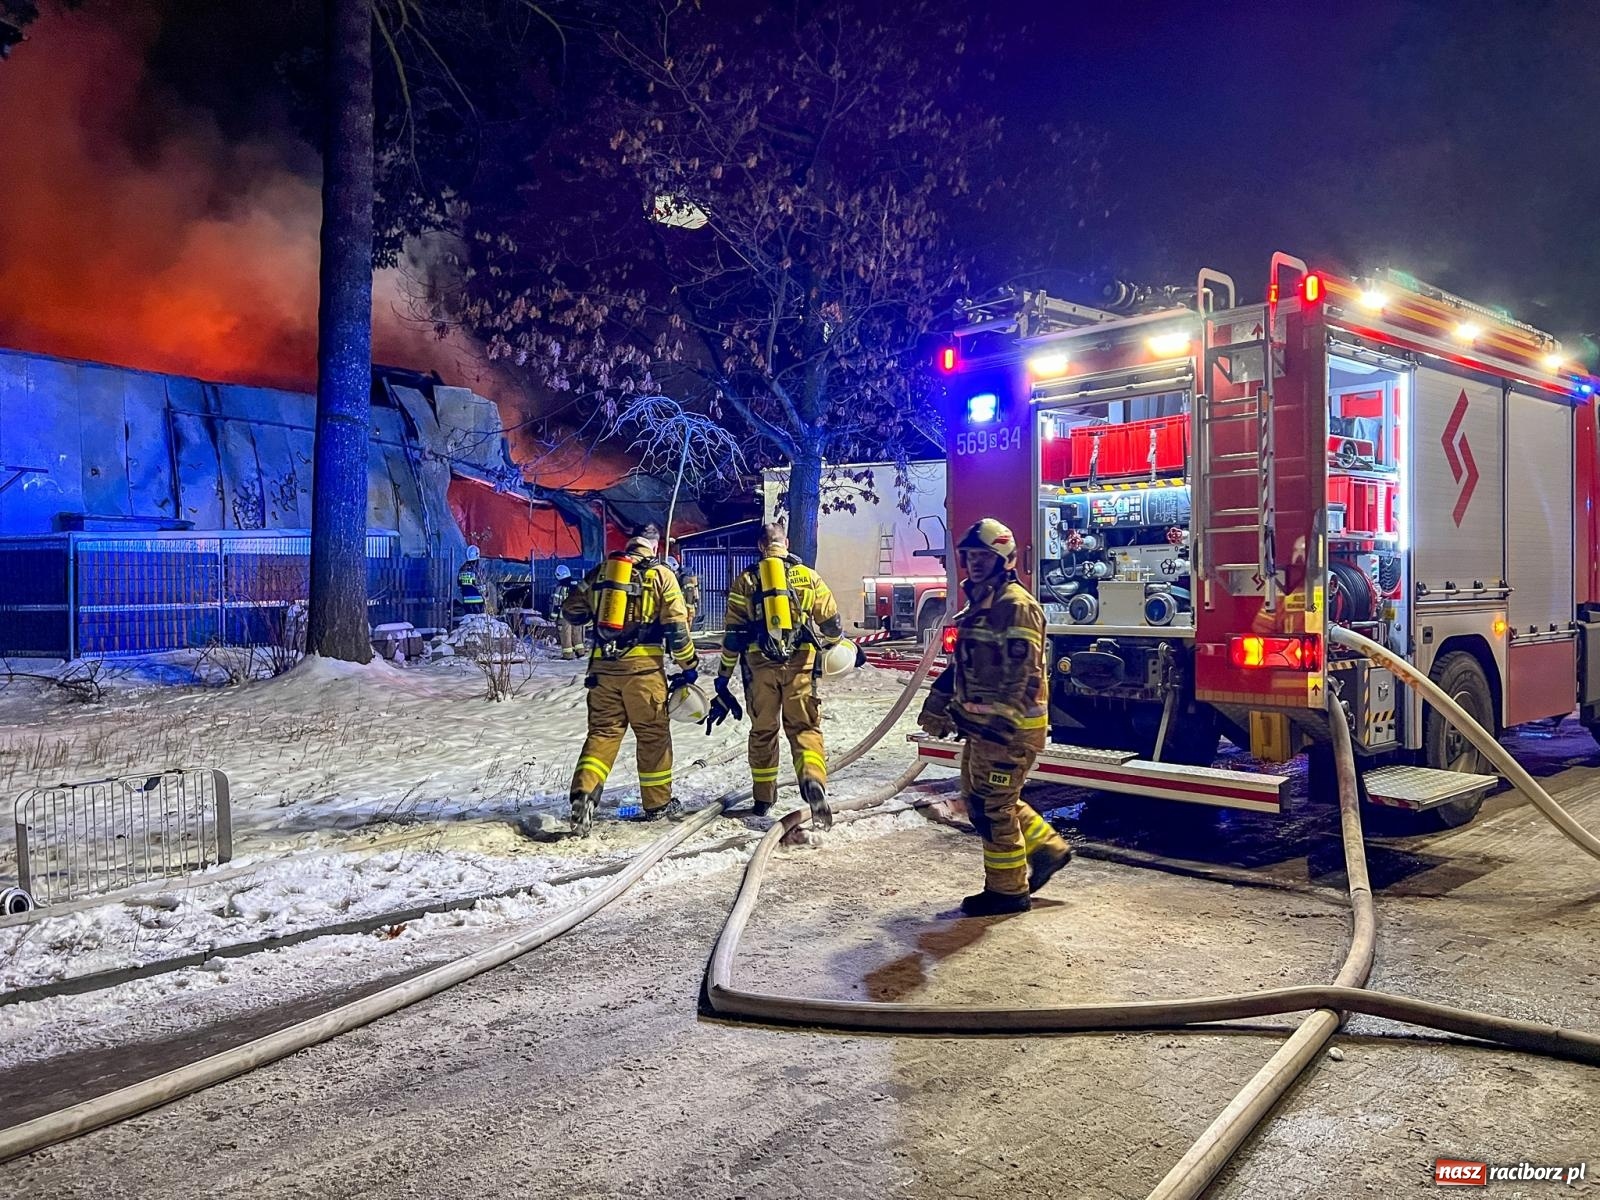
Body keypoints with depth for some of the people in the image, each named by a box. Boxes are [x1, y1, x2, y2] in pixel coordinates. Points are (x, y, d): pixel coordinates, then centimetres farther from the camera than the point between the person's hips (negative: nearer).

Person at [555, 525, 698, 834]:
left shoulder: (601, 571, 11)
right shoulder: (660, 575, 1)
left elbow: (572, 611, 16)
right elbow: (676, 626, -2)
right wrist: (688, 666, 7)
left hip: (603, 665, 3)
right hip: (643, 666, -3)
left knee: (603, 731, 8)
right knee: (653, 733, 9)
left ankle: (583, 794, -10)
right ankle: (657, 803, 19)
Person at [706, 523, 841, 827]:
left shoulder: (746, 580, 7)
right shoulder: (808, 576, 7)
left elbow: (732, 635, 5)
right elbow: (831, 623, 7)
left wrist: (723, 679, 10)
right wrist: (835, 645, 30)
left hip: (760, 664, 1)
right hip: (800, 662, -1)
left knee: (763, 730, 14)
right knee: (804, 727, 2)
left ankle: (764, 799, 22)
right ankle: (813, 779, -24)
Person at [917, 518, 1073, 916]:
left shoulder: (1016, 605, -16)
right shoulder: (978, 603, 15)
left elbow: (1023, 673, -22)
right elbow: (963, 663, 23)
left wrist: (1002, 721, -26)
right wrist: (937, 703, 20)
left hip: (1008, 726, -11)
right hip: (982, 723, 11)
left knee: (993, 806, -3)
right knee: (978, 798, 18)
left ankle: (1008, 890, 11)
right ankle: (1047, 848, 29)